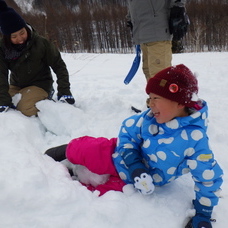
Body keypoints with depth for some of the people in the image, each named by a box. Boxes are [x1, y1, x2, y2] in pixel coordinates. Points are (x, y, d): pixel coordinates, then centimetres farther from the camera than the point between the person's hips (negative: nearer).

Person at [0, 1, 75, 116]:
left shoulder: (41, 43, -18)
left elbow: (59, 66, -11)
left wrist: (64, 91, -17)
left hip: (39, 84, -5)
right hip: (16, 86, 5)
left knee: (25, 109, -31)